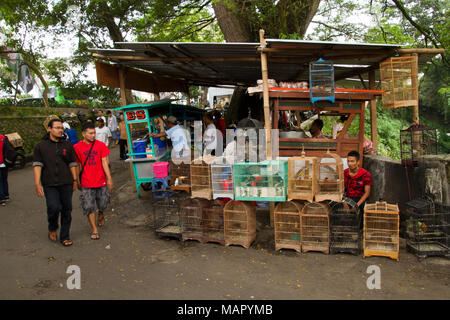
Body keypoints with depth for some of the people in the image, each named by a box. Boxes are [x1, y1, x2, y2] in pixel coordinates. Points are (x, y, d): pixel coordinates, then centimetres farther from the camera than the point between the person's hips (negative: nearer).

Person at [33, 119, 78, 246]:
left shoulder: (67, 145, 10)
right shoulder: (40, 146, 3)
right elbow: (37, 165, -1)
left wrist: (75, 180, 8)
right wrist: (37, 184, -8)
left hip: (66, 183, 3)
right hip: (49, 184, -2)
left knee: (67, 209, 4)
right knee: (54, 207, -16)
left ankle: (65, 237, 18)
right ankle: (52, 228, 15)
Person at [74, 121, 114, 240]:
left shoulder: (101, 145, -2)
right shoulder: (77, 147, -1)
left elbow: (104, 162, -2)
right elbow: (77, 165, 8)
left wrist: (109, 179, -6)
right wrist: (77, 181, 12)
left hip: (101, 181, 1)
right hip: (86, 183, 0)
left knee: (103, 205, 9)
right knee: (88, 207, 0)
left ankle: (100, 214, 44)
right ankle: (94, 230, 14)